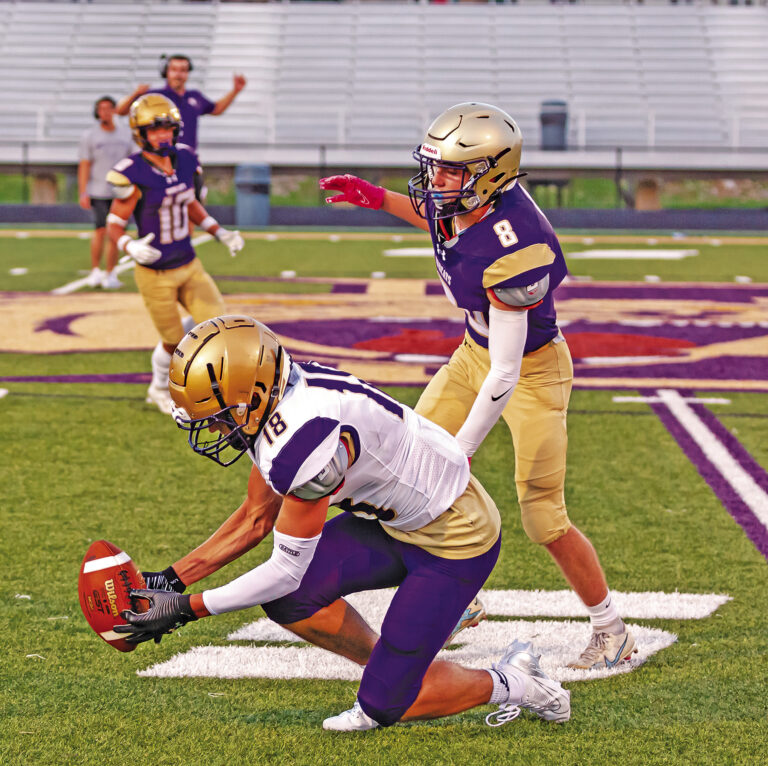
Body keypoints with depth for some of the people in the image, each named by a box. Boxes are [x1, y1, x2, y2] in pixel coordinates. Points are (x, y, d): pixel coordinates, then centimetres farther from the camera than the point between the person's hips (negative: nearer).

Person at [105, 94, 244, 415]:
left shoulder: (184, 160, -3)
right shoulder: (133, 174, -21)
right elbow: (114, 224, -14)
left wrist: (220, 232, 6)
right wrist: (130, 247, -33)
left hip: (189, 265, 5)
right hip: (155, 273, -5)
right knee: (173, 341, 6)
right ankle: (159, 388, 38)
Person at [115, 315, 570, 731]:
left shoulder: (306, 438, -33)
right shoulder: (271, 408, -4)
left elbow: (287, 570, -24)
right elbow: (255, 520, 9)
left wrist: (186, 609, -19)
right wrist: (173, 578, 1)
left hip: (457, 537, -9)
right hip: (395, 520, 9)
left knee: (386, 705, -7)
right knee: (288, 598, -7)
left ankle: (507, 684, 14)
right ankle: (390, 670, 13)